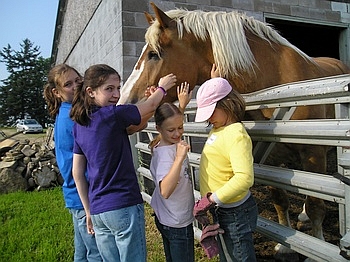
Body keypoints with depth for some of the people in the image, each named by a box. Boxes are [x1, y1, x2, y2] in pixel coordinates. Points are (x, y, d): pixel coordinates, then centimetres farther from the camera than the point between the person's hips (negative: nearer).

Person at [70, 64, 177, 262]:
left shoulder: (79, 125, 7)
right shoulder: (112, 114, -14)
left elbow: (77, 172, 10)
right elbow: (151, 106, 1)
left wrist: (89, 211, 17)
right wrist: (162, 87, 21)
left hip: (97, 210, 7)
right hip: (124, 207, -7)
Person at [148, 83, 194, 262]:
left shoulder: (169, 143, -2)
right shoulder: (165, 153, -28)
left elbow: (174, 120, 23)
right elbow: (165, 191, -42)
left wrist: (182, 105, 14)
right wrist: (180, 158, -48)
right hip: (178, 224, -9)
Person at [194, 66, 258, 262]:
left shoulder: (237, 135, -25)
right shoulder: (218, 127, 5)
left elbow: (244, 178, -35)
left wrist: (212, 199, -32)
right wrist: (214, 81, 25)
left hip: (234, 213, -9)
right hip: (220, 210, 10)